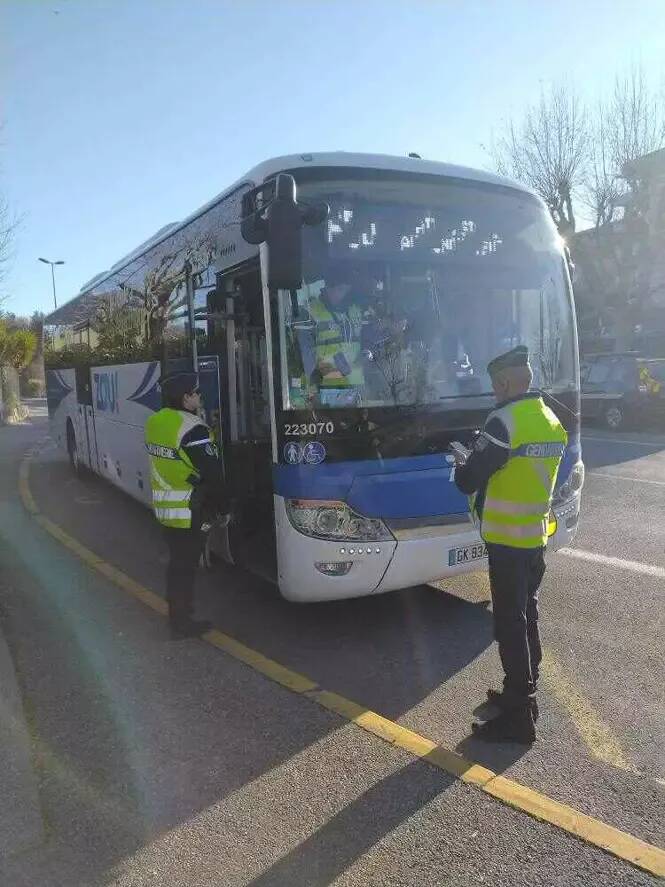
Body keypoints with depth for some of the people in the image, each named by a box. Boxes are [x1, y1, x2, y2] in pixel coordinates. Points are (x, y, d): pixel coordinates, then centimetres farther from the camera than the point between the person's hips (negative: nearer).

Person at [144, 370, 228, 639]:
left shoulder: (155, 421, 6)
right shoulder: (193, 430, -21)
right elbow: (213, 473, -18)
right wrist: (223, 506, -5)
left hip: (163, 506, 8)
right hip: (187, 511, -8)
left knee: (177, 562, 20)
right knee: (185, 566, 4)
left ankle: (176, 614, 33)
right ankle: (182, 623, 15)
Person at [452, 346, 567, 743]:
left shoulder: (505, 421, -20)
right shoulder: (553, 422, 7)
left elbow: (468, 481, -20)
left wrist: (462, 464, 3)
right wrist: (477, 461, 15)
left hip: (508, 539, -8)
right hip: (537, 534, 8)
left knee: (511, 624, -1)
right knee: (527, 615, 19)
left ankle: (519, 717, 7)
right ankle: (524, 694, 33)